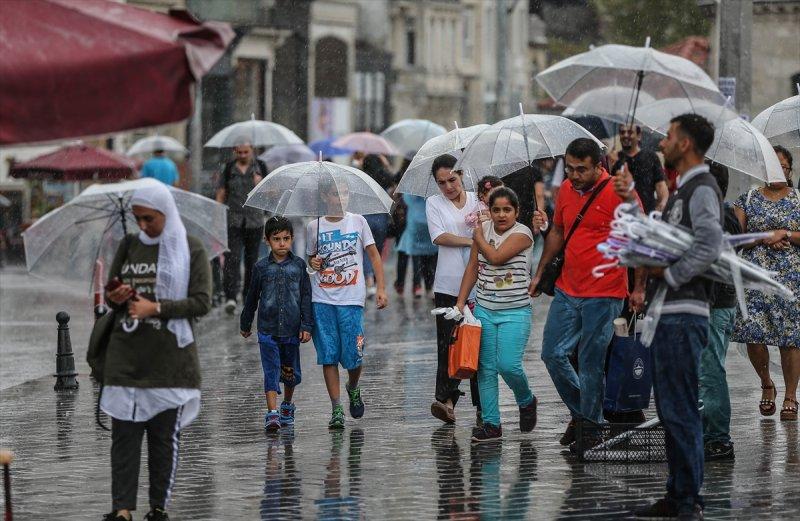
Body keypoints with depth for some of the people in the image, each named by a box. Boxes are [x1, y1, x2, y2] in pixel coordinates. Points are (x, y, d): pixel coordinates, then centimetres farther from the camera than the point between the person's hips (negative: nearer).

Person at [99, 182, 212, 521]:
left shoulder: (190, 249, -1)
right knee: (124, 432, -3)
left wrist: (156, 308, -16)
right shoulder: (129, 246, 11)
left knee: (165, 436, 2)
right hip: (126, 355, 3)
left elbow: (201, 302, -7)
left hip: (169, 357, -3)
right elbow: (111, 292, 18)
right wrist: (115, 298, -6)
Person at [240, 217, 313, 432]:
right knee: (271, 372, -8)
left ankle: (287, 405, 35)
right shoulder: (261, 267, 1)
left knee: (291, 372, 13)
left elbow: (306, 297, 3)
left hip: (292, 330, 1)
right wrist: (245, 324, 18)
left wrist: (306, 326, -3)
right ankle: (272, 413, -13)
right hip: (268, 330, -1)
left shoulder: (299, 265, 2)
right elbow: (252, 298, 11)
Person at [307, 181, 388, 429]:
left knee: (353, 355, -4)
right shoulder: (315, 226, 6)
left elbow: (374, 255, 5)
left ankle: (353, 389, 28)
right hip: (322, 299, 1)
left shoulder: (358, 222, 4)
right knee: (328, 355, -3)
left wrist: (381, 288, -3)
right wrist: (314, 263, -4)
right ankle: (336, 409, 2)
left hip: (351, 299, -1)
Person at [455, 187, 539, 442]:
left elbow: (496, 257, -21)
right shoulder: (484, 229, 7)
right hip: (484, 309, 5)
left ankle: (527, 402, 16)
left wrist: (478, 237, -5)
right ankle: (491, 424, 6)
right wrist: (460, 302, 7)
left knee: (508, 365, -14)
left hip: (515, 311, -5)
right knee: (486, 368, 2)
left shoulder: (522, 233, -9)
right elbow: (472, 267, 11)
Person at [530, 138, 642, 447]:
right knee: (553, 354, 6)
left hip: (603, 296, -6)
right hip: (567, 291, 6)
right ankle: (579, 412, 25)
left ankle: (590, 424, 12)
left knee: (591, 364, -1)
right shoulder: (566, 189, 8)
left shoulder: (619, 192, -11)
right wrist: (540, 273, 22)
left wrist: (639, 287, -8)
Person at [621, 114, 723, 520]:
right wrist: (631, 196, 17)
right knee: (670, 410, 14)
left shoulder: (702, 189, -11)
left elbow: (709, 246, -24)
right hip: (666, 314, 11)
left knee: (681, 410, -10)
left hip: (683, 315, -11)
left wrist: (669, 274, -15)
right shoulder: (682, 190, 20)